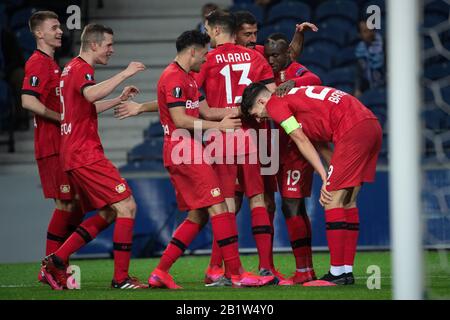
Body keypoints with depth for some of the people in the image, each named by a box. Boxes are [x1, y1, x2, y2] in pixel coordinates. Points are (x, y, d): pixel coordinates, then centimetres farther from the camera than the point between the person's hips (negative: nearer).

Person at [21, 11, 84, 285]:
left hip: (63, 146, 10)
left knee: (78, 203, 11)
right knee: (66, 204, -9)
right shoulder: (38, 63, -12)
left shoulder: (51, 64, 19)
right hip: (51, 147, -10)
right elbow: (28, 101, -23)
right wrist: (62, 118, -19)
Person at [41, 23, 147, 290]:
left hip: (74, 155, 10)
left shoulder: (72, 68, 20)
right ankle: (121, 278, -10)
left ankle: (56, 262, 8)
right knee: (126, 206, -10)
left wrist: (119, 100, 31)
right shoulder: (81, 68, -11)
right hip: (86, 155, -10)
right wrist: (125, 73, -28)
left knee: (107, 214, 12)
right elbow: (91, 94, -34)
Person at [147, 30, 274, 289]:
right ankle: (236, 273, -13)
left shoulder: (187, 78, 21)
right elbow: (180, 120, -18)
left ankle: (161, 272, 9)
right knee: (218, 207, -12)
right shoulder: (174, 78, -12)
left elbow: (203, 108, 20)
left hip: (183, 150, 11)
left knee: (197, 215, 10)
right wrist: (218, 125, -14)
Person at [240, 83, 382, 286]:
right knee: (347, 200, 13)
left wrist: (325, 177, 0)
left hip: (354, 129, -9)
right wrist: (331, 180, 14)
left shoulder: (275, 104, 2)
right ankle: (347, 270, 13)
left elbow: (302, 142, -2)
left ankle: (337, 273, -7)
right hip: (372, 126, 9)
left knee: (333, 200, -6)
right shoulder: (294, 96, 28)